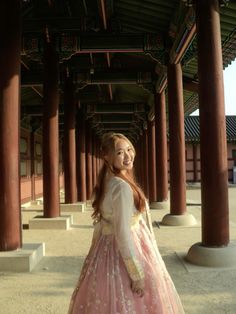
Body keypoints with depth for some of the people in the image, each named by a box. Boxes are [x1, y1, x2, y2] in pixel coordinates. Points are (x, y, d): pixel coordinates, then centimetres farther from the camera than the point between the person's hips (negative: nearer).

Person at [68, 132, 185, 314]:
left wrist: (98, 250, 20)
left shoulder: (107, 182, 3)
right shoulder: (122, 187, -25)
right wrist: (136, 273, -21)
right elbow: (123, 234, -26)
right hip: (123, 254, -9)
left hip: (107, 248, 9)